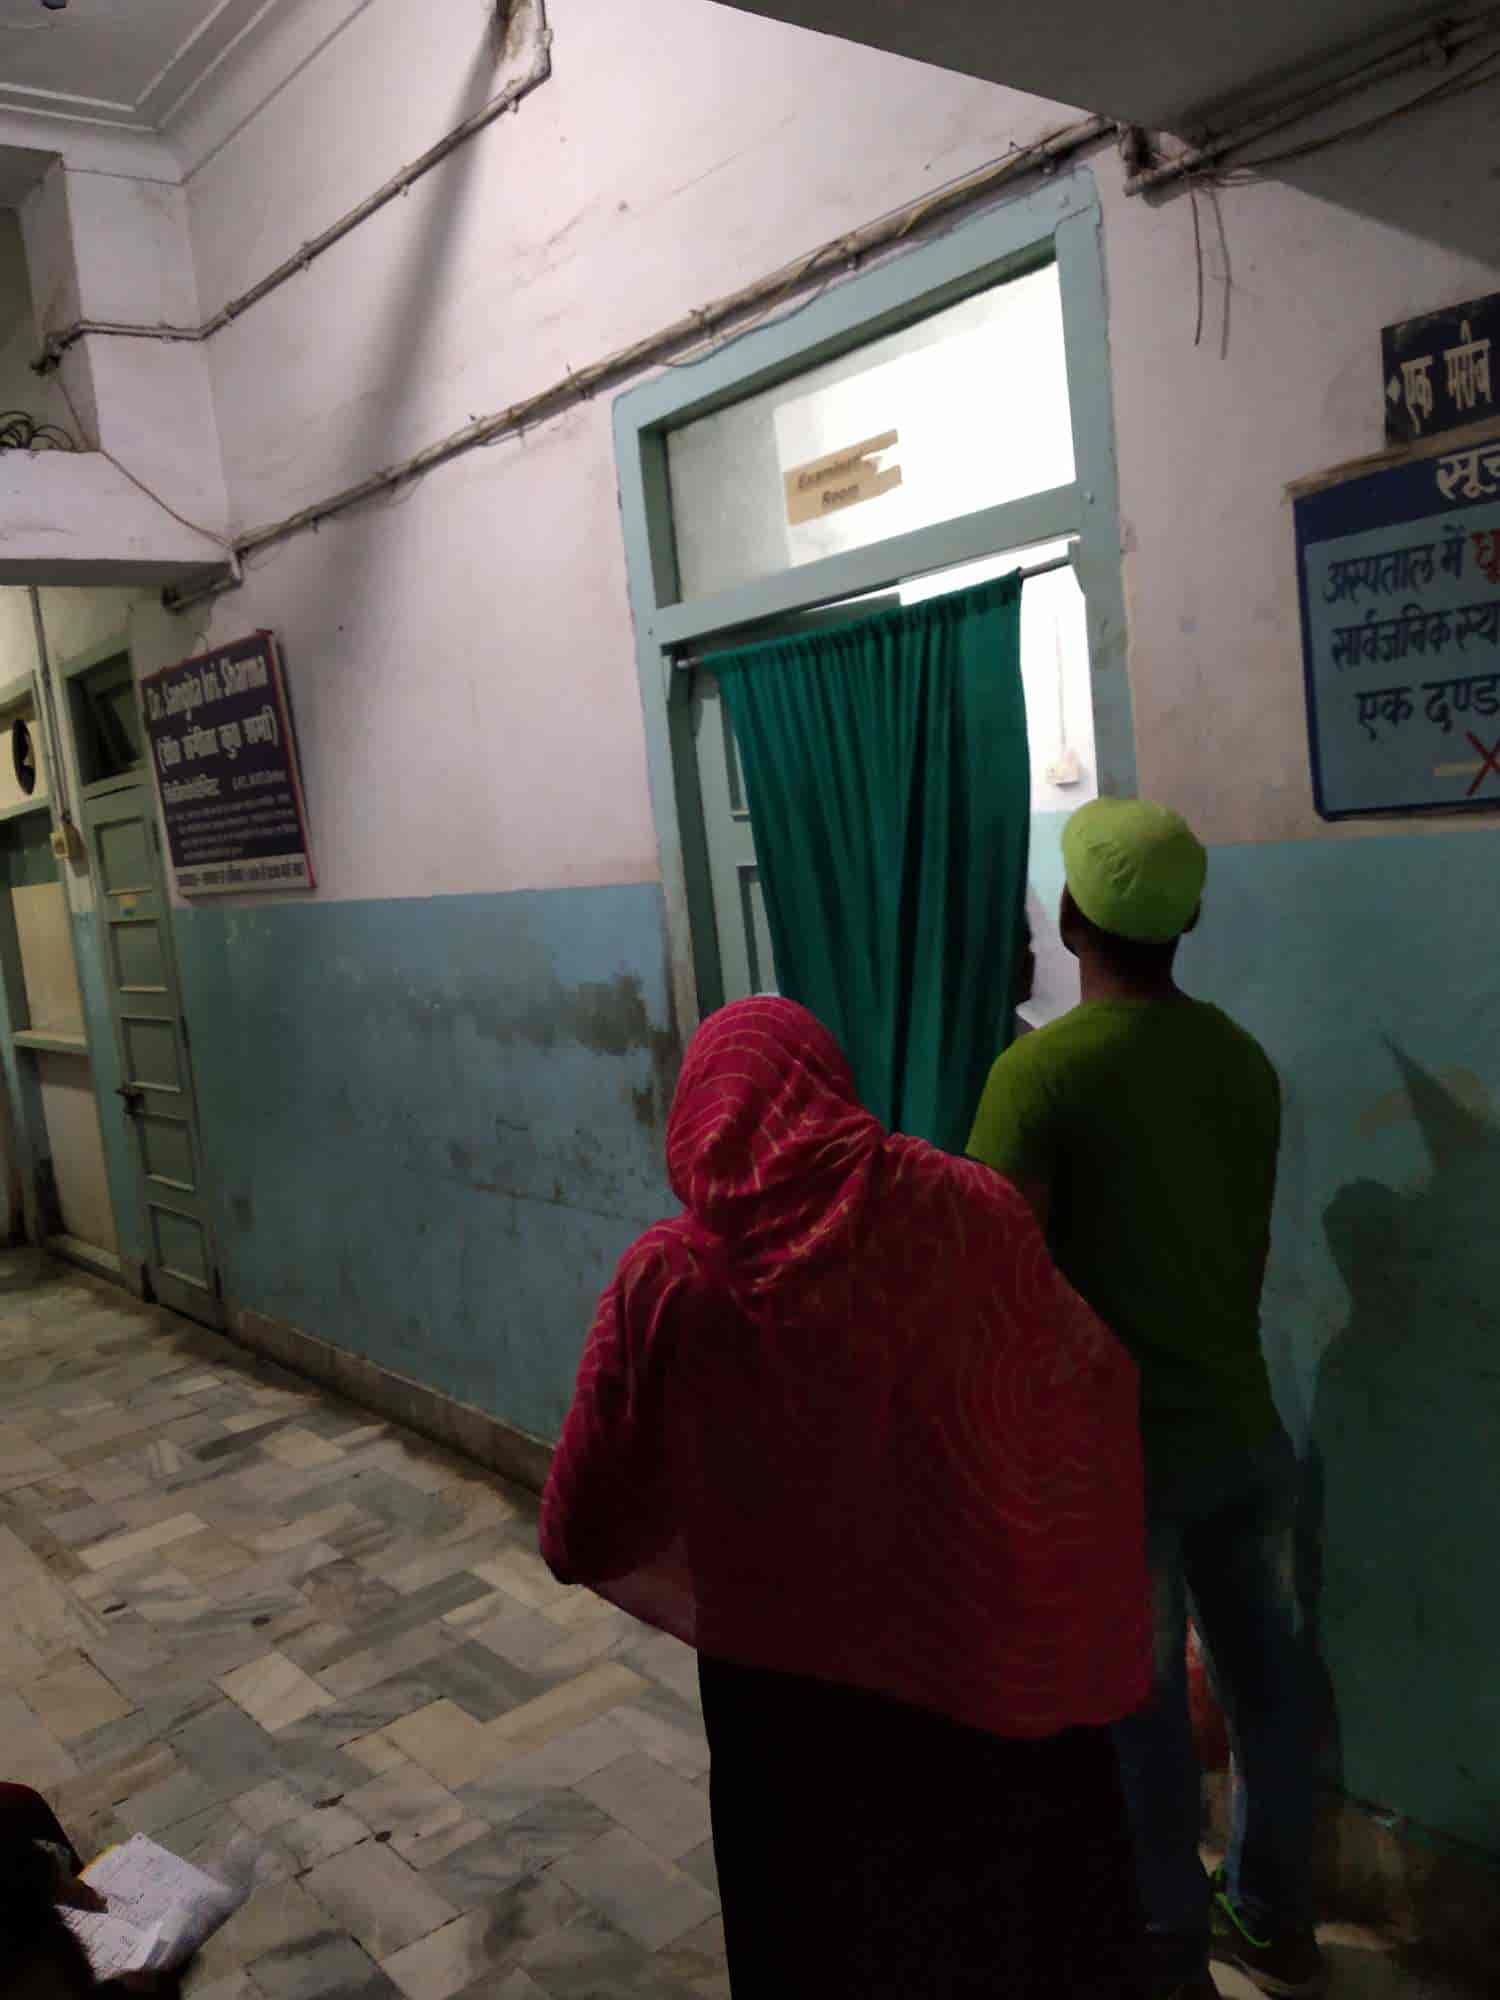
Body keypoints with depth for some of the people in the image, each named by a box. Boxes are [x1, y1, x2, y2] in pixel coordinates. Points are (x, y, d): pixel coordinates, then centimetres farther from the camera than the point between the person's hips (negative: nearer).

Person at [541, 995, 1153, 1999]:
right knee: (1035, 1916, 28)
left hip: (793, 1691, -1)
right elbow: (1083, 1373, 2)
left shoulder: (668, 1277, -15)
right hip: (1003, 1651, 2)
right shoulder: (965, 1208, -13)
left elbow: (592, 1539, -8)